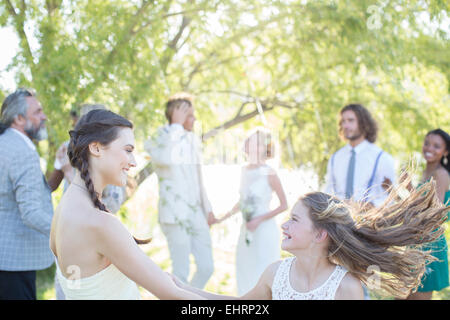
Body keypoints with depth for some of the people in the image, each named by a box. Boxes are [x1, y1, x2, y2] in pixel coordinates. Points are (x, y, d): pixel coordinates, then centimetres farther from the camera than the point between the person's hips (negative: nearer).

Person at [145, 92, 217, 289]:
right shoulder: (157, 141, -8)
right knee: (181, 273, -3)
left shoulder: (193, 141, 14)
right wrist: (177, 126, -24)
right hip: (175, 215, -7)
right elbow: (167, 159, -34)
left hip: (197, 214, 7)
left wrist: (208, 209, 20)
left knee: (207, 267, 7)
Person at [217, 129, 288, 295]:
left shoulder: (269, 174, -12)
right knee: (244, 271, 11)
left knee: (262, 274, -3)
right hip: (247, 230, 7)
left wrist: (259, 220, -14)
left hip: (265, 230, -7)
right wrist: (222, 218, 16)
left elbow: (284, 205, -10)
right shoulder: (245, 171, 6)